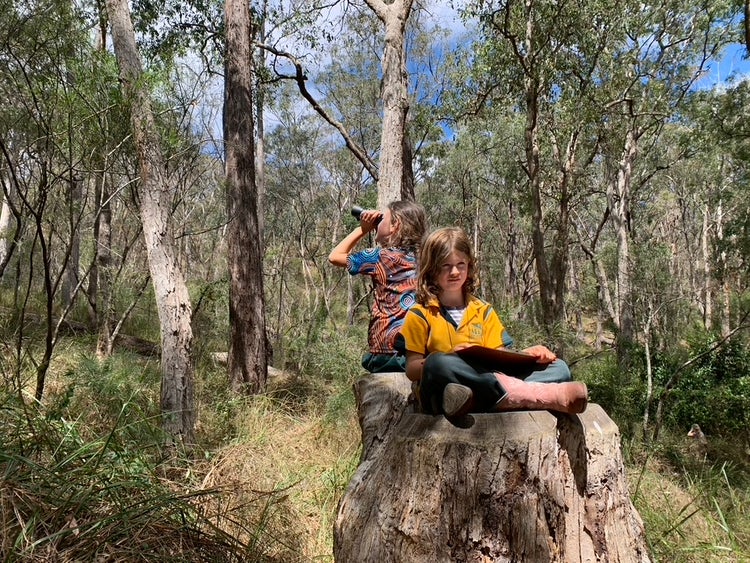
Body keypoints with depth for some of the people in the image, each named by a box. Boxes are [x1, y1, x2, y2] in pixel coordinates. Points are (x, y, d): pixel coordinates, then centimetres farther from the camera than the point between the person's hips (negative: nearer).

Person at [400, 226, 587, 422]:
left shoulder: (483, 310, 20)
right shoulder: (420, 315, 7)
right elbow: (412, 370, 1)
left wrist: (529, 354, -6)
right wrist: (451, 357, -16)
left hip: (488, 385, 4)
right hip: (442, 393, -4)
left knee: (558, 367, -8)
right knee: (438, 363, -38)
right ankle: (542, 395, -37)